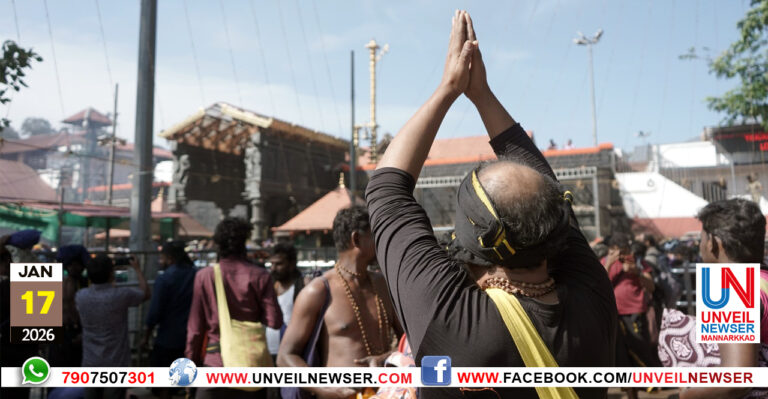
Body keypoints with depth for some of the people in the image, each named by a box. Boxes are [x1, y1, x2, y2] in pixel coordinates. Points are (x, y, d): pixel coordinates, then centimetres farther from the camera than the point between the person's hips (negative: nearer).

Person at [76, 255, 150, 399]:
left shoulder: (80, 296, -7)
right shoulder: (121, 295, -18)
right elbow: (146, 294, 1)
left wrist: (97, 272, 20)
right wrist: (137, 269, 11)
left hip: (90, 363, 4)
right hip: (116, 363, -4)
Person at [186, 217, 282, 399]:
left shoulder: (204, 276, -4)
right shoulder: (259, 276, -5)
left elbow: (196, 326, 0)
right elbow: (274, 321, -8)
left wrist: (191, 362, 10)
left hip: (216, 359, 0)